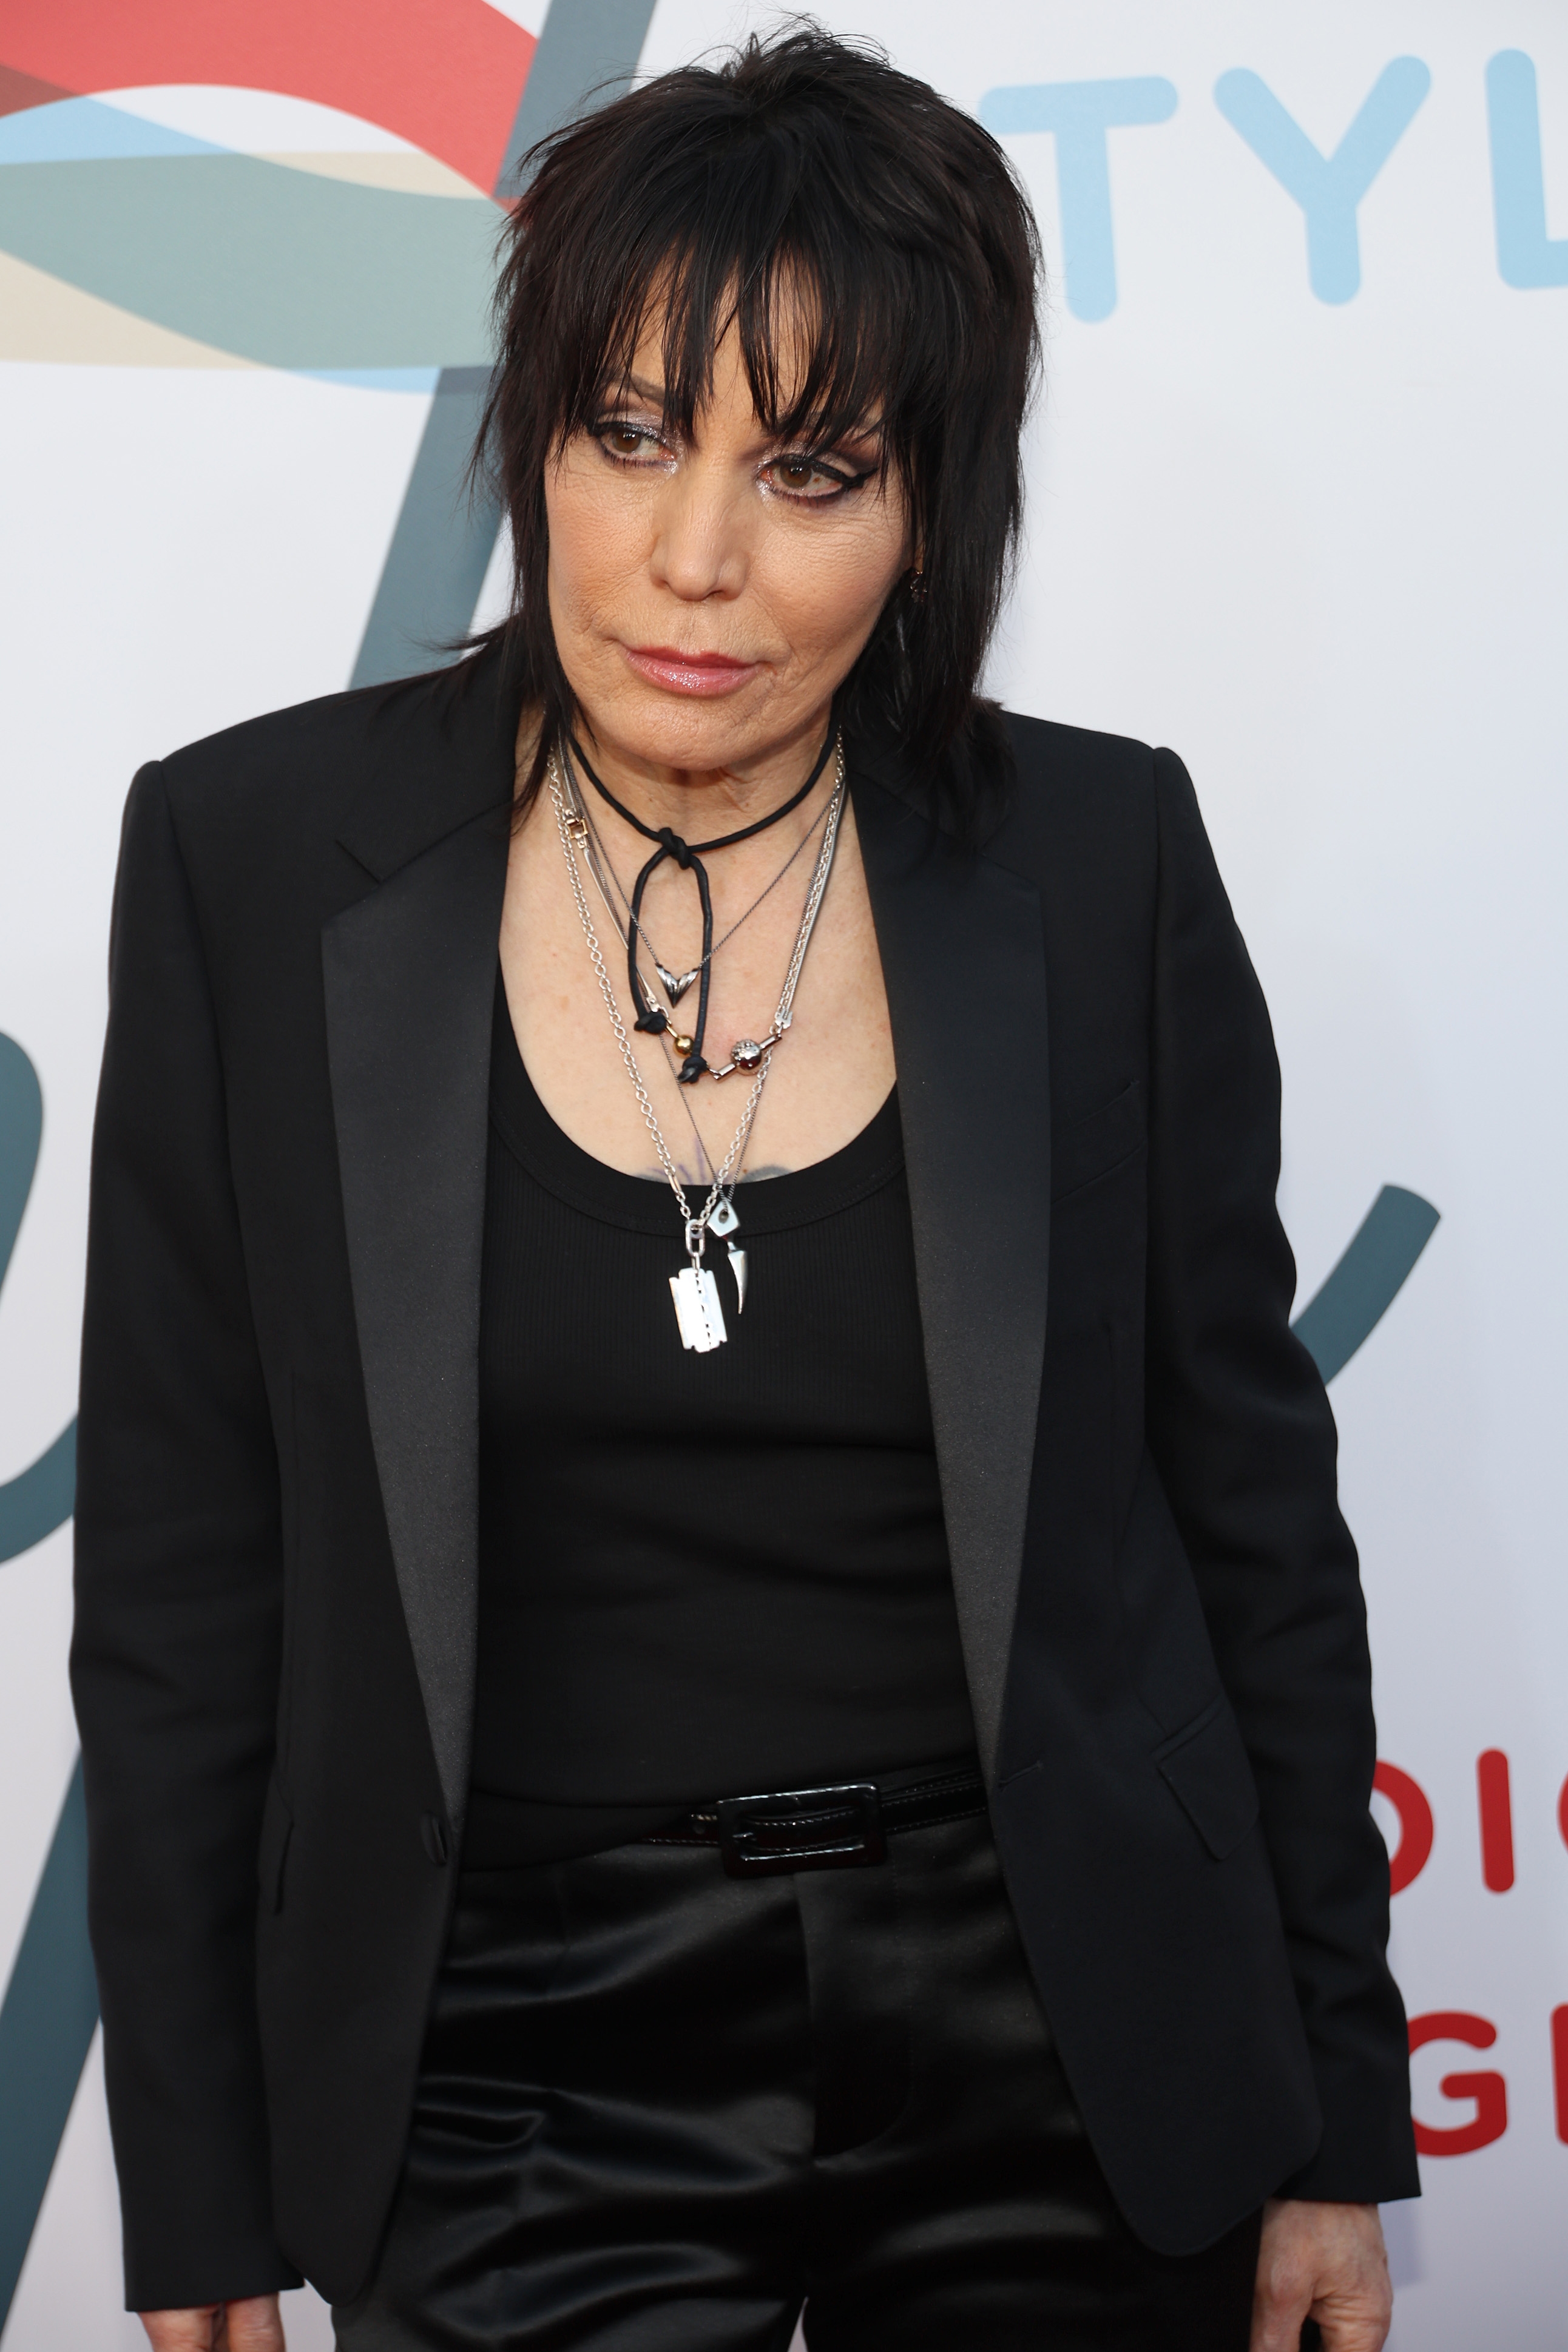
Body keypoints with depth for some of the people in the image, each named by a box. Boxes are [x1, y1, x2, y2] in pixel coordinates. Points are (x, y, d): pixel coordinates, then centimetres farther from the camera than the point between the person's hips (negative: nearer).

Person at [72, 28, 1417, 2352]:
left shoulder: (1098, 859, -6)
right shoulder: (257, 855, -7)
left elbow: (1251, 1494, 1)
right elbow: (180, 1573, -2)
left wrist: (1334, 2127, 4)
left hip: (1054, 2046, 1)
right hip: (523, 2061, 0)